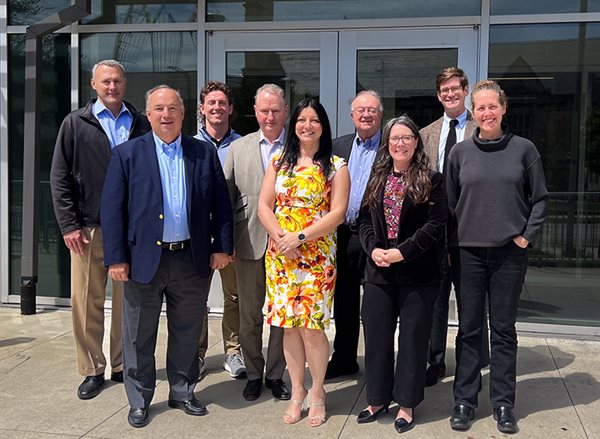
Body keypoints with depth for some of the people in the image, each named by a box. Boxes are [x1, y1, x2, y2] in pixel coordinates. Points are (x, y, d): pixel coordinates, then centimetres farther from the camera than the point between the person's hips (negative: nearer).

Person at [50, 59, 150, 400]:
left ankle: (124, 365, 23)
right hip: (89, 229, -1)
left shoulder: (141, 124, 8)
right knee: (88, 302, 3)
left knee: (129, 301, 9)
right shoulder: (76, 123, 5)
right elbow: (60, 177, 2)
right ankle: (93, 371, 16)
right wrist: (69, 225, -5)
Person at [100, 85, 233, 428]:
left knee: (187, 334, 14)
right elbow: (113, 209, -4)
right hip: (144, 259, -1)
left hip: (193, 260, 2)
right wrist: (116, 258, -9)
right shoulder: (127, 154, 0)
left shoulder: (205, 153, 5)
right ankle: (139, 401, 25)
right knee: (139, 337, 9)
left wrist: (222, 246, 0)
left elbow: (221, 204, 6)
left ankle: (183, 393, 32)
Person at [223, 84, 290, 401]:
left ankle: (276, 374, 23)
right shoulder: (238, 148, 8)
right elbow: (224, 196, 7)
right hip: (249, 244, 1)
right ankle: (253, 373, 25)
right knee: (249, 314, 9)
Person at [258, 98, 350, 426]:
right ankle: (297, 391, 20)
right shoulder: (279, 162, 10)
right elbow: (264, 206, 5)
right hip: (280, 255, 3)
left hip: (316, 256, -3)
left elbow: (337, 213, -8)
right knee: (289, 325, 6)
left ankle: (317, 393, 14)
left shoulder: (336, 166, 1)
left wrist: (300, 237, -15)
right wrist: (280, 235, -11)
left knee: (312, 325, -5)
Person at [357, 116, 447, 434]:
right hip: (379, 272, 4)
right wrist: (373, 250, -9)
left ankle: (406, 404, 16)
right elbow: (364, 220, 9)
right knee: (376, 335, 8)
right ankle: (378, 399, 23)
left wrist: (402, 252, -17)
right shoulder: (376, 180, 12)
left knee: (413, 338, 4)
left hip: (417, 273, -4)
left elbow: (435, 225, -10)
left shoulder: (431, 180, -2)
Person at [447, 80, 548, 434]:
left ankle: (504, 404, 18)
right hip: (468, 252, 1)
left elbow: (540, 197, 5)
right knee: (469, 329, 7)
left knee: (504, 329, 7)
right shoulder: (460, 152, 4)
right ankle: (465, 401, 16)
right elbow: (449, 202, 8)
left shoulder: (524, 149, 1)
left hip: (510, 252, -1)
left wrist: (528, 235, -3)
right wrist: (452, 244, 3)